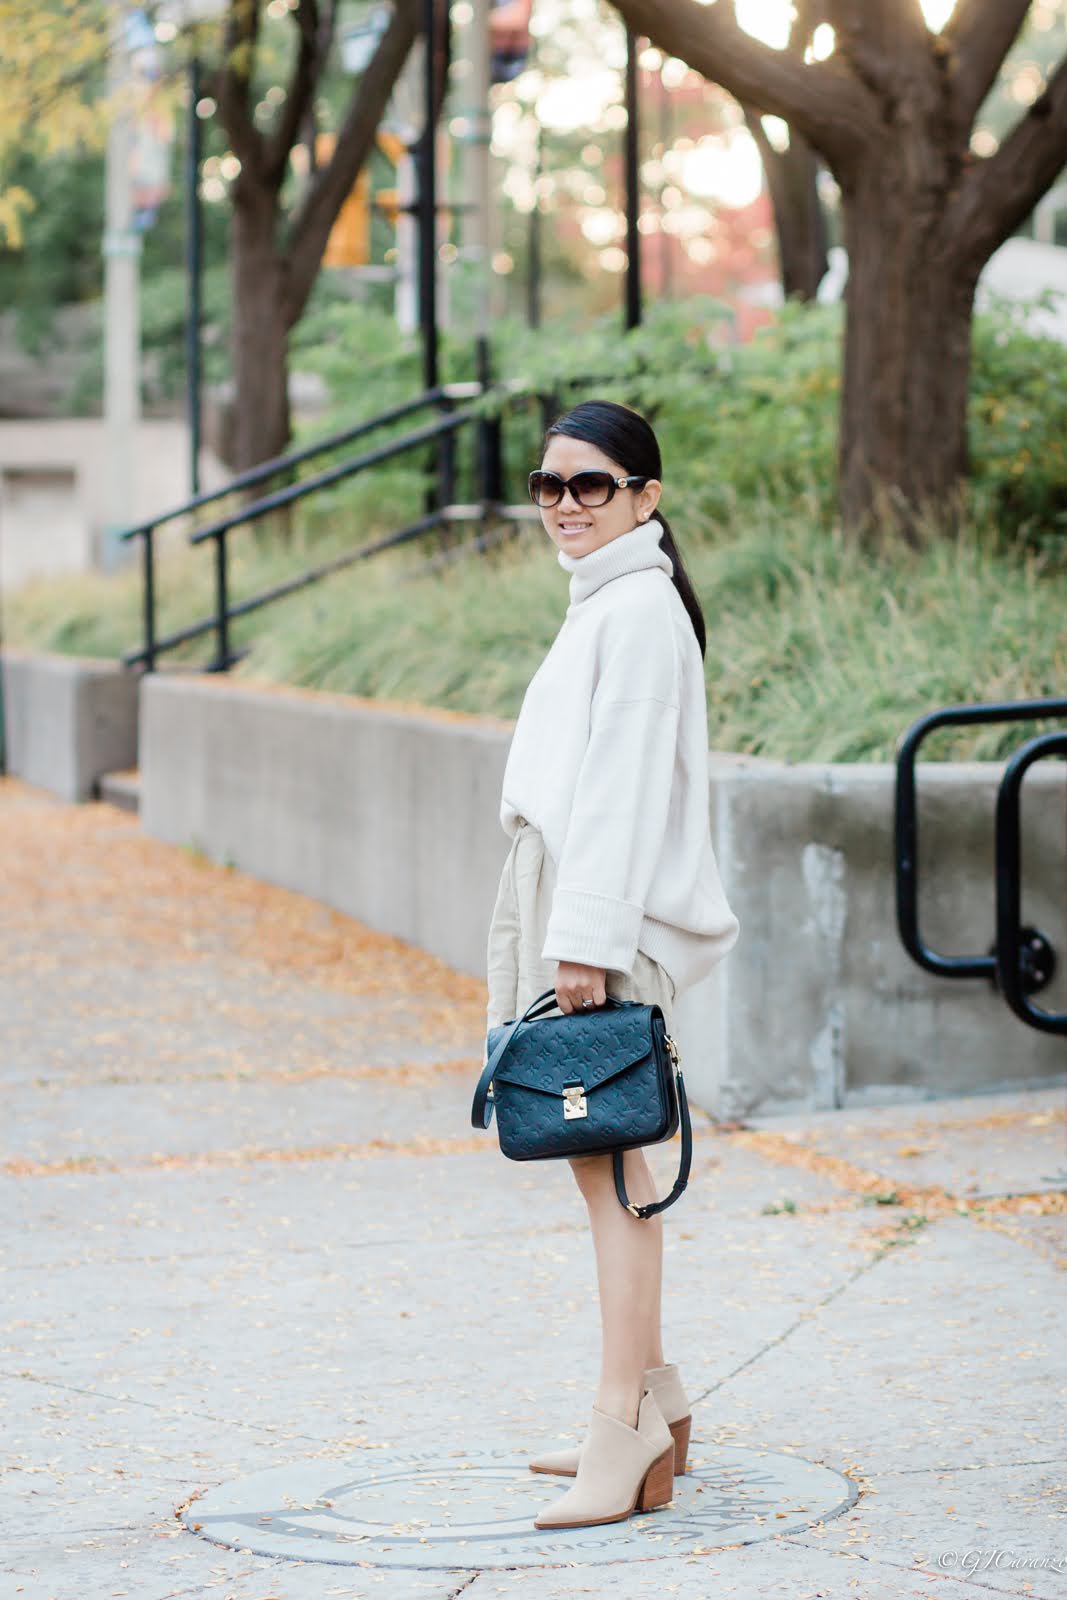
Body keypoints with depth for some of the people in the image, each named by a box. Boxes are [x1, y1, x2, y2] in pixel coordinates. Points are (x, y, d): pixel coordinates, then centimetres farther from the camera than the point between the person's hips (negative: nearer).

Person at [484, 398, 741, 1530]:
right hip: (572, 908, 10)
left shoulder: (638, 609, -11)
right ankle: (651, 1402, 20)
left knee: (609, 1163, -12)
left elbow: (627, 783, -18)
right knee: (599, 1160, 13)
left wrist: (588, 939, -22)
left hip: (615, 921, -10)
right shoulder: (601, 607, 20)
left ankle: (625, 1435, -14)